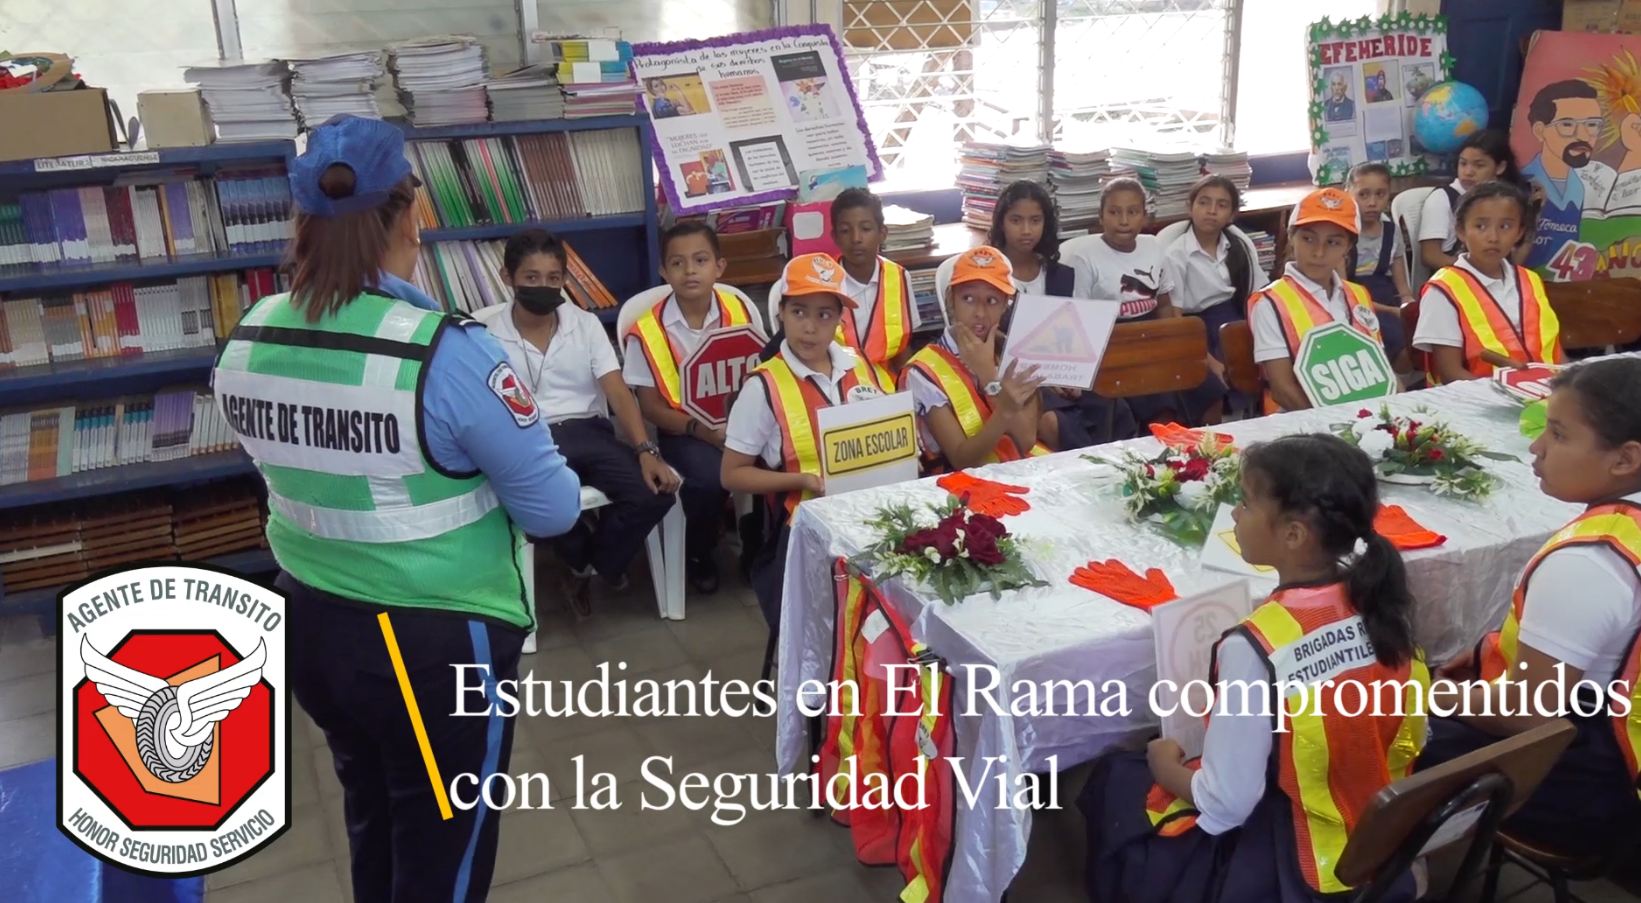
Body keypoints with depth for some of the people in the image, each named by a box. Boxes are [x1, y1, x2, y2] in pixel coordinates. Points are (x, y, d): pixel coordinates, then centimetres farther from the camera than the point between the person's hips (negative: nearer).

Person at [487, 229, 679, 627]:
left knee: (654, 492, -24)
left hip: (589, 432, 2)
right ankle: (584, 559, 6)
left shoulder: (586, 324, 8)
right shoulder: (490, 337, 2)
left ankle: (593, 565, 7)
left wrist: (646, 451, -16)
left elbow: (618, 392, 0)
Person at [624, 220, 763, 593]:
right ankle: (697, 554, 2)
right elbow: (651, 407, -6)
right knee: (711, 477, -31)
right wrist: (702, 430, -20)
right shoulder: (648, 331, -9)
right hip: (683, 429, -3)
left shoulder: (740, 311, -1)